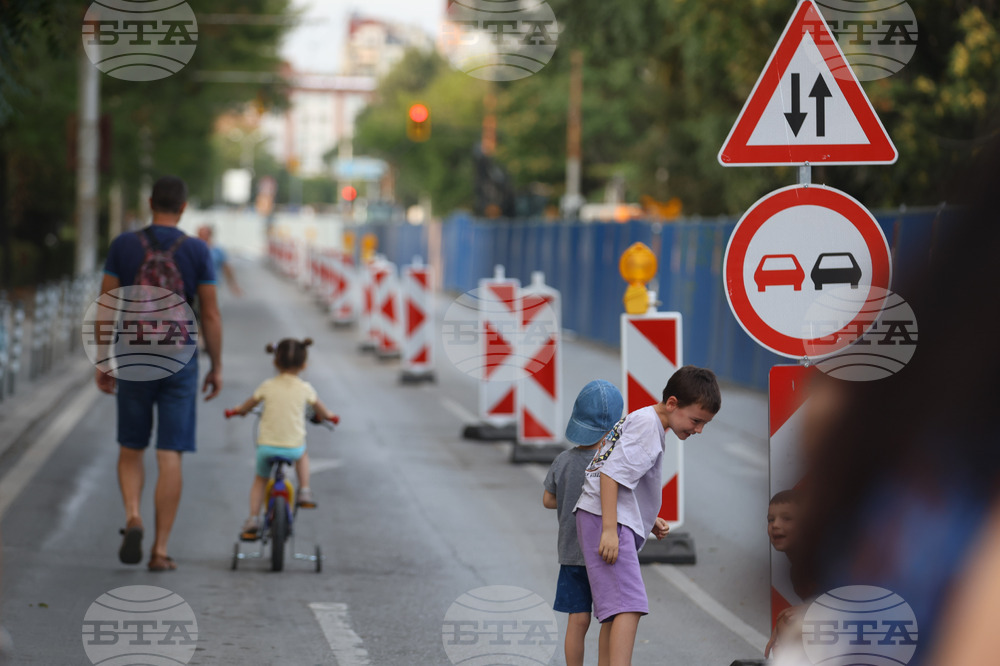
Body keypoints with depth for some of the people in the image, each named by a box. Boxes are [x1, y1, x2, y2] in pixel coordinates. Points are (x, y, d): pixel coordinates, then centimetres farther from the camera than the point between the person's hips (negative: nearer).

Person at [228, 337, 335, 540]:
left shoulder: (267, 386, -1)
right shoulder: (305, 388, -2)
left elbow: (246, 406, 16)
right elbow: (321, 411, 15)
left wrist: (238, 410, 40)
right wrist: (325, 416, 39)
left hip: (267, 446, 0)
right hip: (294, 447, 0)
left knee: (260, 480, 21)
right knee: (302, 454, 35)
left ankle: (253, 519, 10)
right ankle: (305, 491, 24)